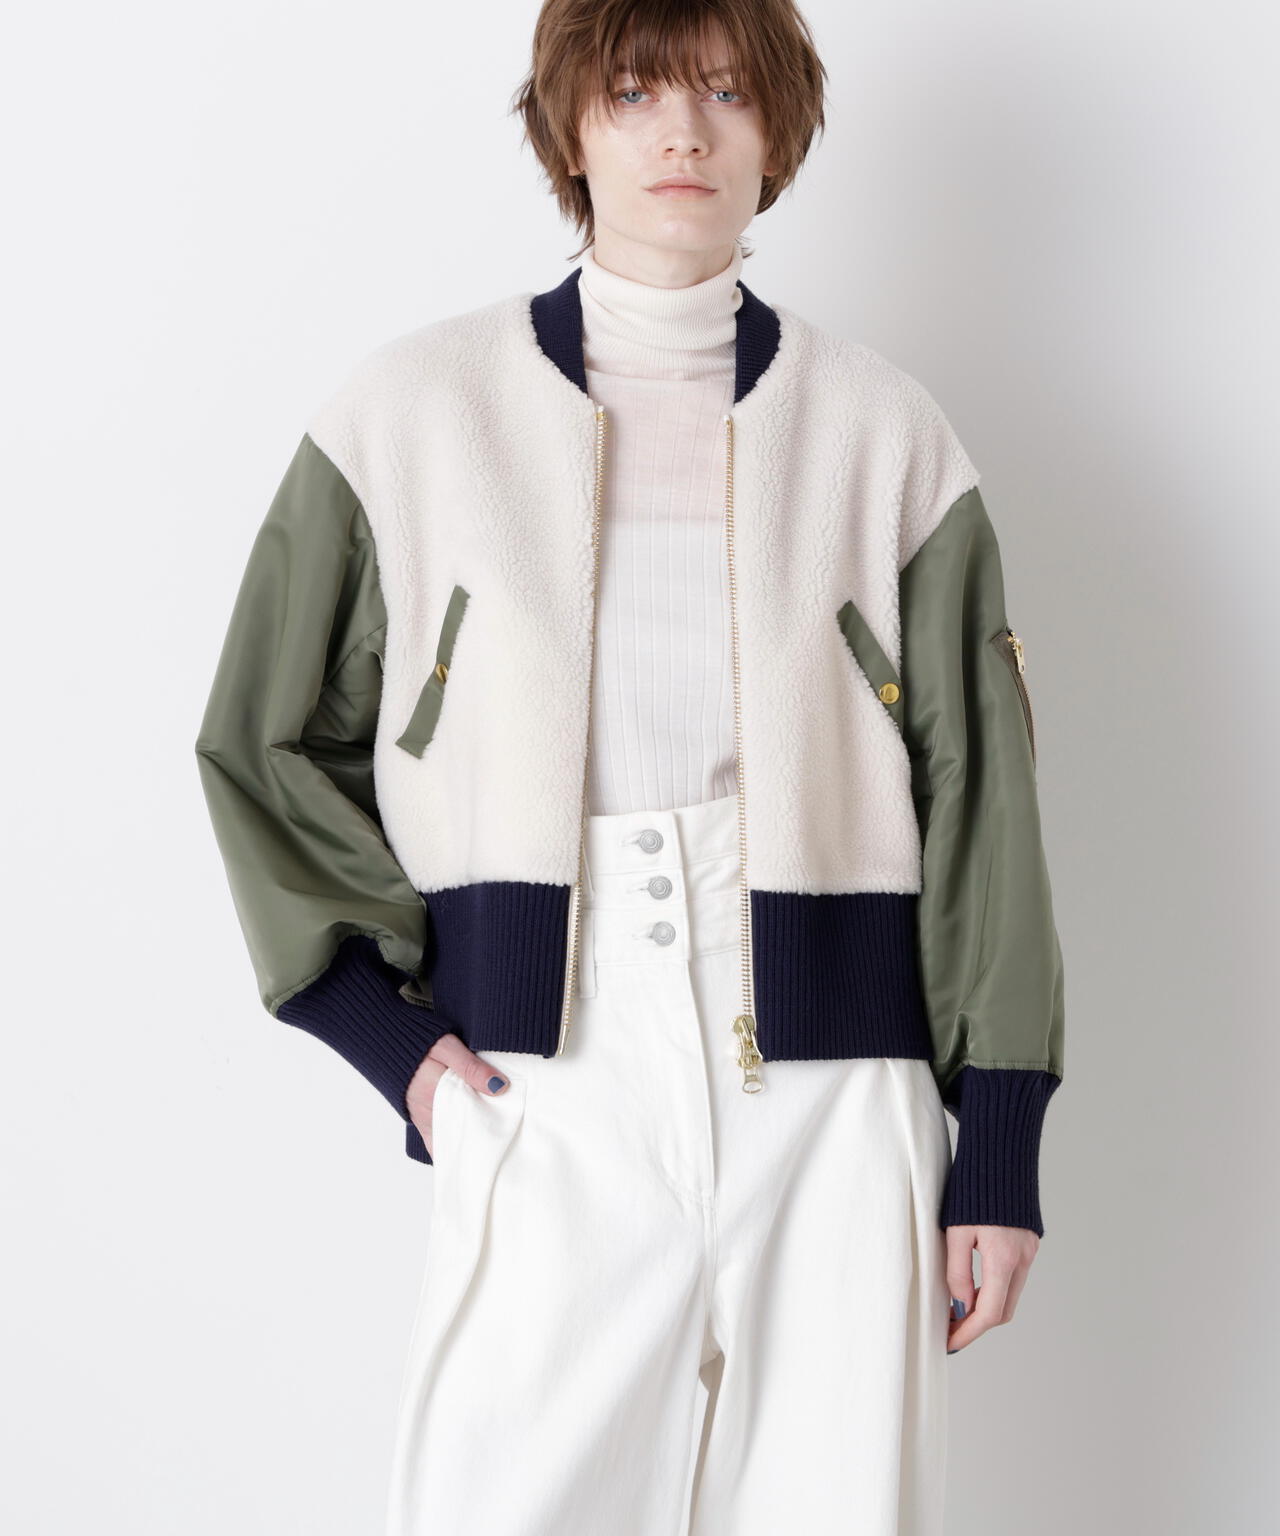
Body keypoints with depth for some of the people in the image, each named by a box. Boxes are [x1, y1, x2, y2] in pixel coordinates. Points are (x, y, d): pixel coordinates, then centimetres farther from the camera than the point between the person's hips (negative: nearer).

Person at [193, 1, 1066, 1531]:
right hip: (542, 1093, -1)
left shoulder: (882, 430, 7)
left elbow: (977, 795, 8)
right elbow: (264, 741, 10)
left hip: (829, 1098, 1)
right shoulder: (411, 410, 5)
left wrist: (998, 1152, 4)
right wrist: (389, 1026, 0)